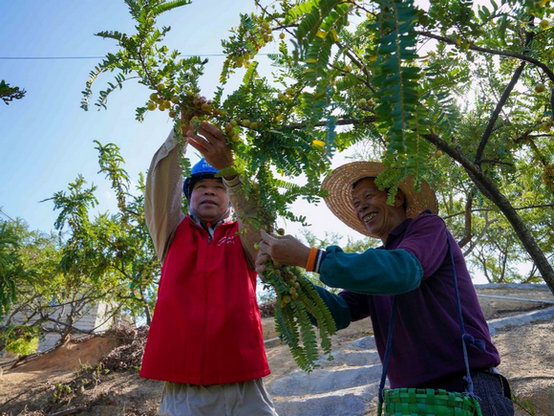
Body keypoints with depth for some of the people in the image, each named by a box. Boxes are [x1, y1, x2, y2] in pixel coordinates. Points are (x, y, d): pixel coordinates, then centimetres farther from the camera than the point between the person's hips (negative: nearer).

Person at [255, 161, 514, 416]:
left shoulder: (428, 226, -3)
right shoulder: (375, 262, 15)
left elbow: (402, 272, -24)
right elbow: (337, 312, 3)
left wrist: (309, 258, -26)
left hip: (468, 383, -5)